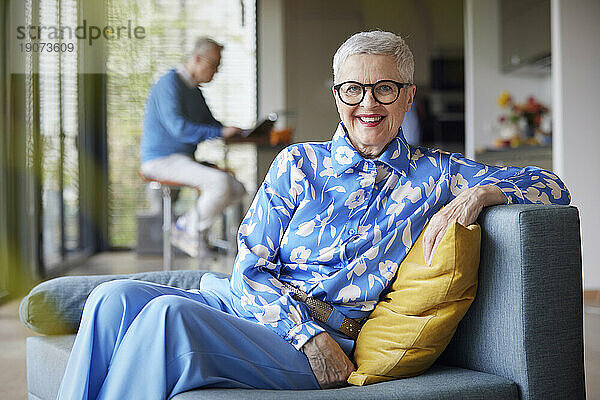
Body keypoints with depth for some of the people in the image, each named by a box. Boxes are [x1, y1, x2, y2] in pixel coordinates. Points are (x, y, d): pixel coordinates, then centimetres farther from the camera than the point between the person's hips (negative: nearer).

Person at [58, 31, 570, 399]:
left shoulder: (434, 174, 9)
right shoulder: (298, 164, 13)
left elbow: (552, 186, 9)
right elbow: (250, 270, 5)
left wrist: (476, 195, -12)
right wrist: (311, 333, -12)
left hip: (325, 343, -3)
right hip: (249, 307, 4)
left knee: (168, 314, -30)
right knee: (114, 298, -23)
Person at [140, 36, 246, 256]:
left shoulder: (195, 91, 18)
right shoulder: (170, 83, -12)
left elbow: (210, 123, 24)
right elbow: (178, 126, -23)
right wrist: (221, 132, -21)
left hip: (185, 159, 9)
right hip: (161, 159, -9)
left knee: (237, 189, -4)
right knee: (220, 182, -28)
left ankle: (185, 225, 4)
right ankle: (193, 234, -7)